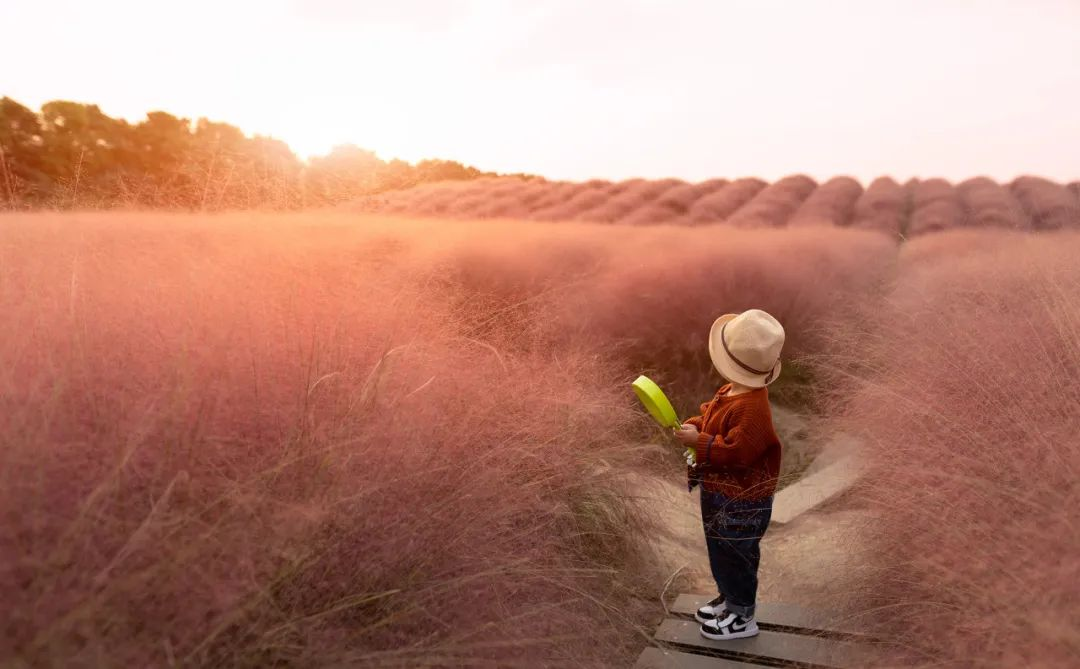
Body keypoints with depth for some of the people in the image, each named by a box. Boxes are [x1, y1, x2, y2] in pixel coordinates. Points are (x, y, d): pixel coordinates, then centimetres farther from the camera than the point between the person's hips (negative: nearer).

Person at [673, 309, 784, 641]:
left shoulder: (752, 408, -32)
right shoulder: (731, 391, 0)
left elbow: (735, 452, -31)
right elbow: (712, 416, 15)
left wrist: (698, 441, -27)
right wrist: (695, 426, -4)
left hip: (738, 501, -10)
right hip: (720, 490, 10)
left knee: (732, 554, 8)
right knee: (720, 550, 24)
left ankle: (742, 617, 26)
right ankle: (729, 598, 43)